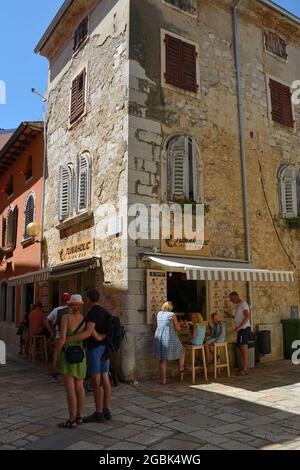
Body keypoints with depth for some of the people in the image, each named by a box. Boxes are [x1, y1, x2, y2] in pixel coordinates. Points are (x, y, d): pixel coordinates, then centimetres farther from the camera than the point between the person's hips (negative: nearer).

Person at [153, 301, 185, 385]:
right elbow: (178, 329, 2)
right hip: (170, 338, -4)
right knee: (181, 350, 24)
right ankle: (181, 369, 36)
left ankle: (163, 380, 11)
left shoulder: (159, 314, 10)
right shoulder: (172, 315, -3)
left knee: (162, 360, 10)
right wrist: (178, 324, 22)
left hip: (159, 338, 4)